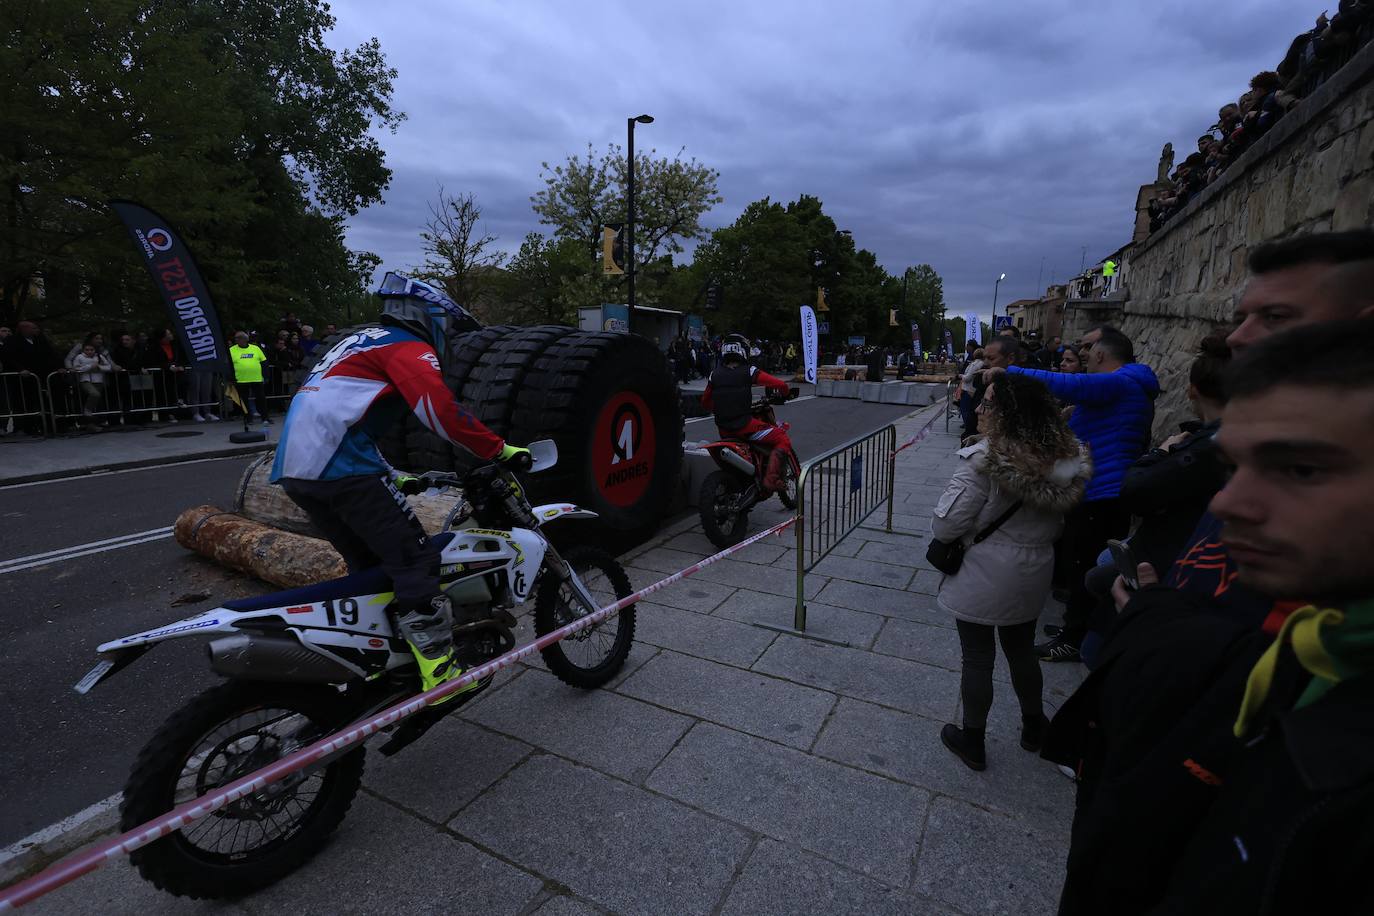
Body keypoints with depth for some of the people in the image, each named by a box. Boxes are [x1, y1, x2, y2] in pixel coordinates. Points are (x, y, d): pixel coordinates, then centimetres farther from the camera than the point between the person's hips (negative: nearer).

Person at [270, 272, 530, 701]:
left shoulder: (361, 343, 30)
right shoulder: (409, 348, 0)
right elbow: (442, 411, -19)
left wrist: (394, 477, 36)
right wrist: (500, 450, -13)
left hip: (295, 468, 10)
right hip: (340, 466, -10)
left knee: (367, 563, 19)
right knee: (413, 558, -8)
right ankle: (439, 671, -8)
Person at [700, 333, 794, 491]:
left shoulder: (715, 375, 5)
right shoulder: (749, 371, -6)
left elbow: (705, 402, 15)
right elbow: (781, 385, -9)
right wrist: (781, 395, 12)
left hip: (723, 429, 6)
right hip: (744, 425, -6)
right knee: (783, 440, 0)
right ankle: (771, 477, -16)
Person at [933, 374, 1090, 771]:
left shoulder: (984, 460, -26)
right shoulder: (1069, 460, -4)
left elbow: (945, 527, -23)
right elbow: (1059, 524, 9)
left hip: (983, 577, -6)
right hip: (1033, 575, 6)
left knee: (977, 659, 11)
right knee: (1022, 652, 27)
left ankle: (972, 742, 30)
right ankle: (1033, 727, 47)